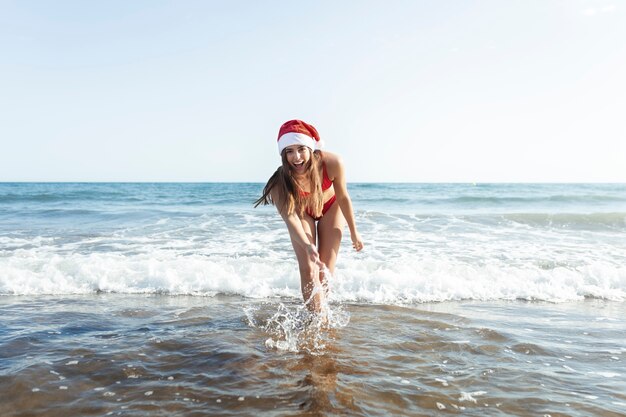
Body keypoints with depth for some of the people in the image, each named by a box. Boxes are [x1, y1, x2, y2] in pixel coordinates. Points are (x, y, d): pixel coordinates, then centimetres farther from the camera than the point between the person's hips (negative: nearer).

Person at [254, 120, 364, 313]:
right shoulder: (280, 182, -38)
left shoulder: (332, 163, -36)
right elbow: (290, 218, -43)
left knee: (325, 269, -1)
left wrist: (353, 232, -7)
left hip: (330, 207, 1)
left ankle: (320, 315, 15)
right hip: (302, 212, 0)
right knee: (308, 269, -10)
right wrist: (308, 246, -62)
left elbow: (343, 197, -19)